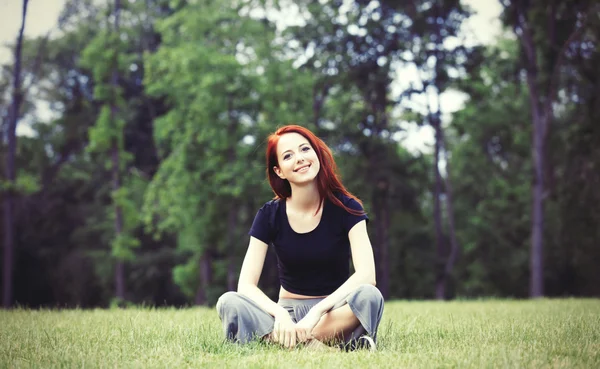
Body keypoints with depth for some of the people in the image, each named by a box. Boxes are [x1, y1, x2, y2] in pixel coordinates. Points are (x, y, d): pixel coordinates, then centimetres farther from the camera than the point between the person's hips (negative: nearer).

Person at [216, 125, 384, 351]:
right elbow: (246, 284, -11)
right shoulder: (270, 215, -4)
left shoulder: (345, 207, -7)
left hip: (334, 310, -1)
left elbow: (366, 274, -20)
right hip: (288, 310, 2)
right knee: (229, 303, -29)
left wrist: (317, 312, -31)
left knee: (368, 296, -35)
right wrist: (279, 314, -31)